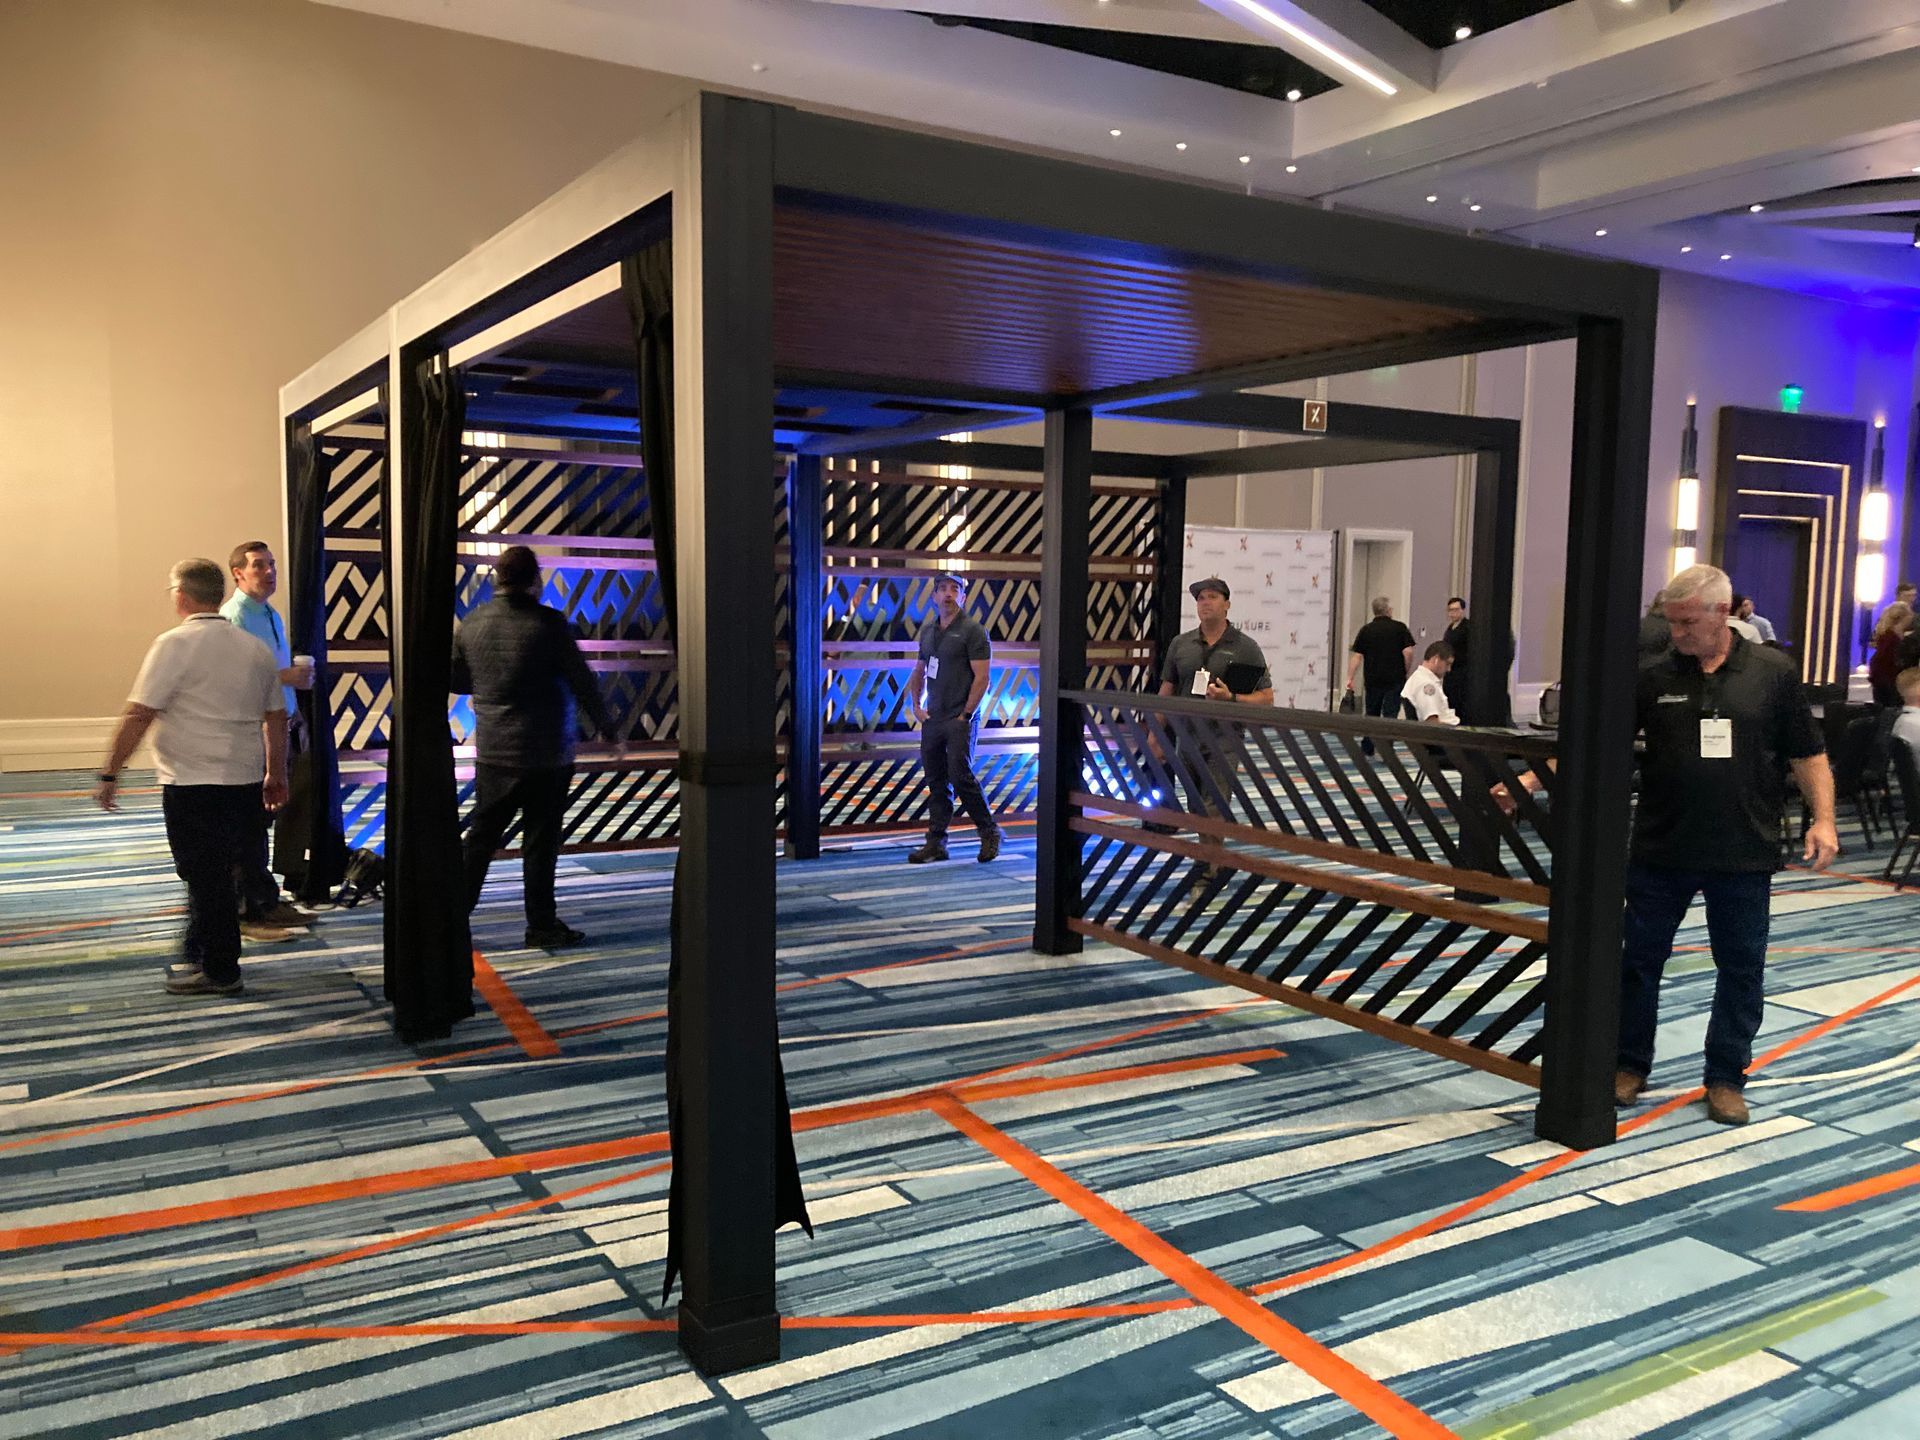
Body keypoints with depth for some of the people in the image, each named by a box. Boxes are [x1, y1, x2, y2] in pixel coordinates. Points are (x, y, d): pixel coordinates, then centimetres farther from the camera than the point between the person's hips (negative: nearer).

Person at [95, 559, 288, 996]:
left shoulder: (175, 645, -10)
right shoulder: (256, 648, 9)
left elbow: (138, 716, -13)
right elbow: (277, 718, 15)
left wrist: (109, 775, -5)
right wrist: (276, 775, 25)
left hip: (191, 784, -6)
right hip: (246, 784, 6)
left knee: (207, 878, 3)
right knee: (214, 873, 17)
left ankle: (221, 972, 11)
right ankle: (196, 956, 28)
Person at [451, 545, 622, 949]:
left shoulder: (471, 624, 2)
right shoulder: (549, 623, -13)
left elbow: (456, 681, 12)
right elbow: (583, 682, -10)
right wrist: (609, 732, 1)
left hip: (492, 752, 5)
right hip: (545, 753, -4)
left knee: (481, 836, 15)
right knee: (540, 841, 3)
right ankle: (541, 926, 11)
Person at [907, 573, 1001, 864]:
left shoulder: (973, 630, -8)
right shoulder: (928, 630, 13)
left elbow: (982, 677, -12)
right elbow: (920, 671, 23)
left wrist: (965, 715, -14)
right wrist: (916, 705, 10)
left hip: (960, 720, -7)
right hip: (932, 719, 7)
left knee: (961, 777, -10)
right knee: (936, 781, 8)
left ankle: (989, 833, 7)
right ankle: (936, 843, 14)